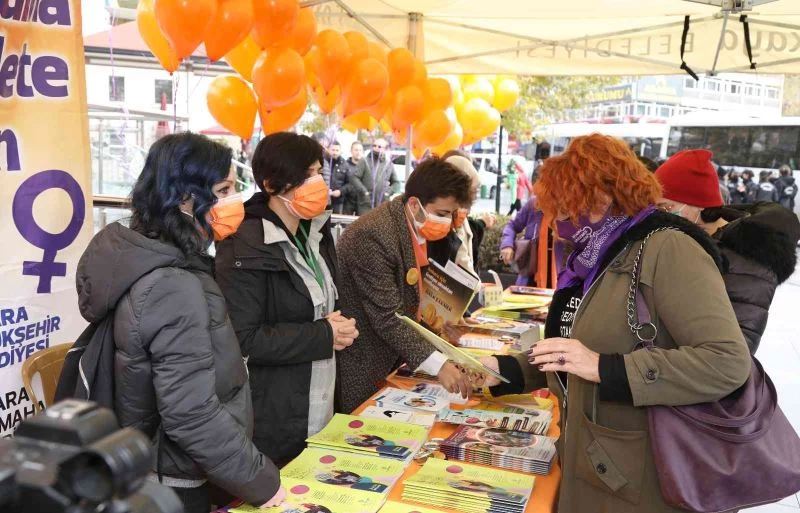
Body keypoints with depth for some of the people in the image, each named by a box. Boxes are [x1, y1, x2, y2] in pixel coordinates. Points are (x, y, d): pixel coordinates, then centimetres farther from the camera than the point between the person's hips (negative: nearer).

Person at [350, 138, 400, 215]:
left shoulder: (389, 164, 13)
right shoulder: (365, 161, 5)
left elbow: (396, 183, 19)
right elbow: (354, 178, -2)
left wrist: (389, 192, 1)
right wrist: (364, 191, -11)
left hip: (383, 206, 2)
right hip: (366, 204, -2)